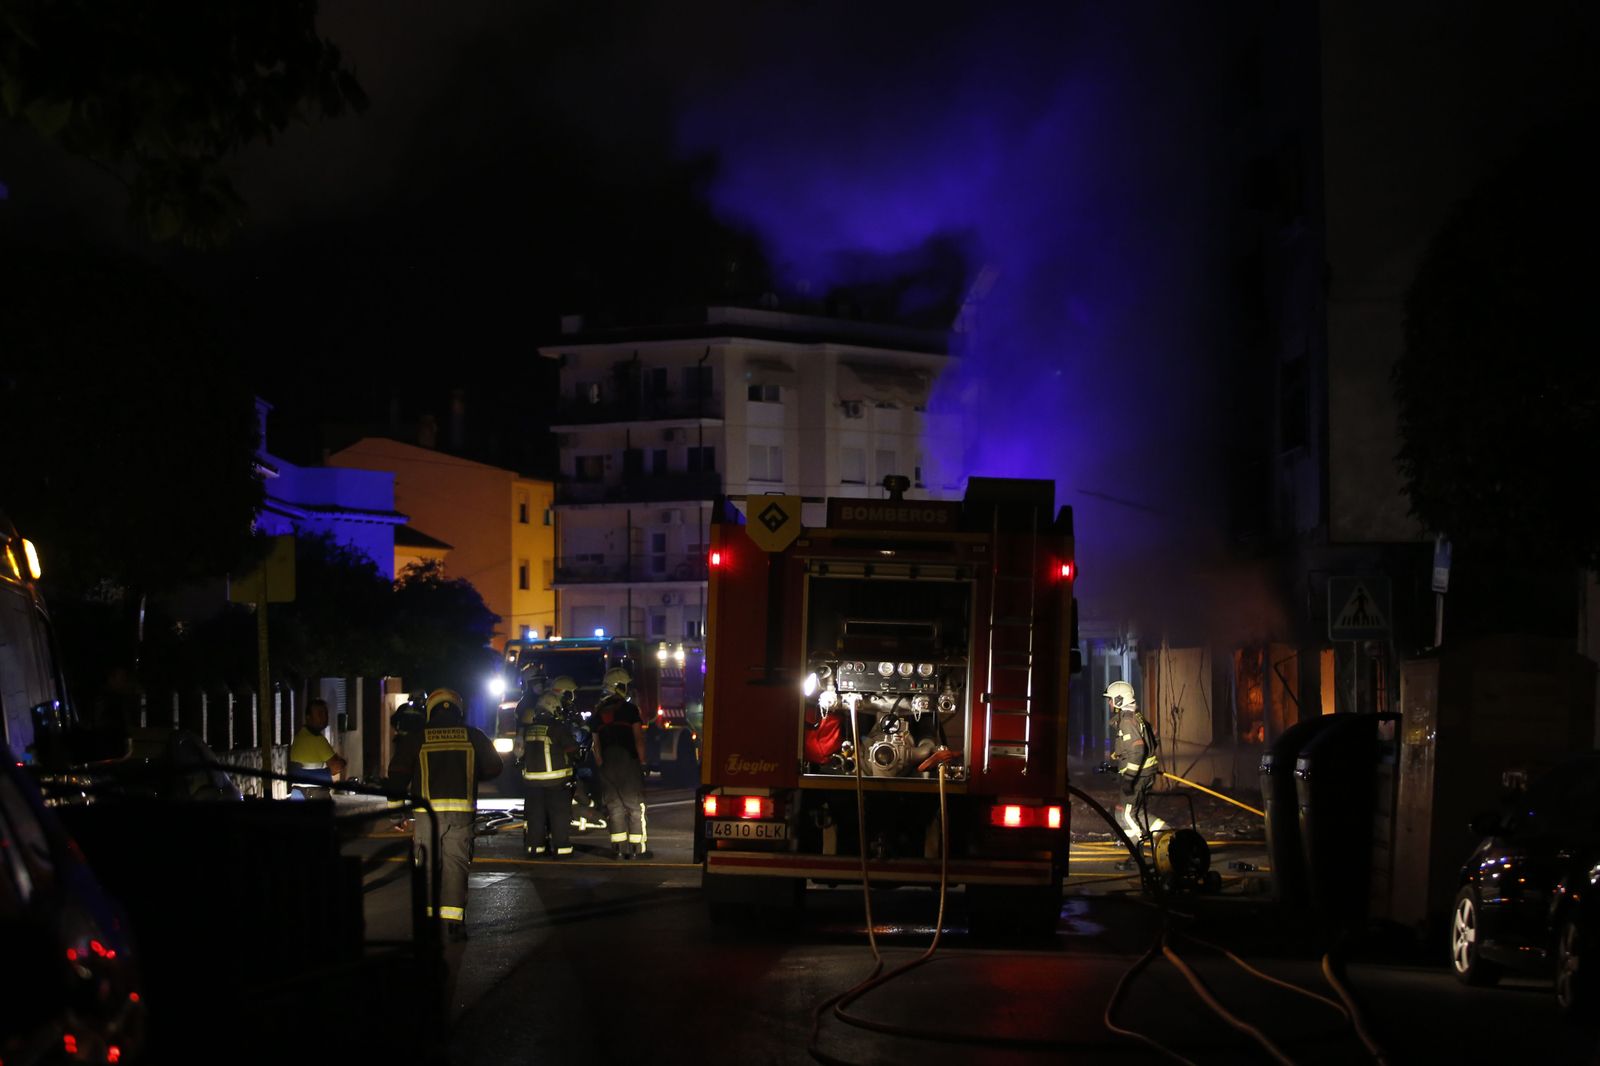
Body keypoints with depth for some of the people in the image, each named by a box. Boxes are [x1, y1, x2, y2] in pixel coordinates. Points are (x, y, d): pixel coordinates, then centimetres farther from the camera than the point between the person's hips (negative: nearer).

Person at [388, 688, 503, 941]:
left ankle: (428, 917, 7)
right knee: (456, 863, 2)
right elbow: (494, 768, 12)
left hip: (427, 809, 0)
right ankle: (454, 918, -7)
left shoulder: (416, 738, 4)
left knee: (428, 865, 8)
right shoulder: (474, 736, 7)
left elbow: (398, 774, 1)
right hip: (461, 809, 0)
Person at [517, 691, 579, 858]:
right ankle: (560, 848, -3)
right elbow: (572, 748, -5)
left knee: (534, 814, 10)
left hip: (532, 779, 5)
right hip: (555, 780, -5)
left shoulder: (528, 728, 6)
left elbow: (521, 750, 15)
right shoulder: (558, 727, -11)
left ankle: (532, 847, 11)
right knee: (560, 814, 0)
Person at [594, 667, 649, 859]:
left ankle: (619, 847, 5)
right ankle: (638, 847, 0)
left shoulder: (598, 711, 10)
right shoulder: (629, 708, -6)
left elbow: (595, 742, 9)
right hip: (628, 761, -4)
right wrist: (642, 761, -2)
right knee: (635, 805, 2)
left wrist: (600, 764, 12)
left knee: (614, 806, 8)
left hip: (607, 763, 4)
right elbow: (638, 738, -8)